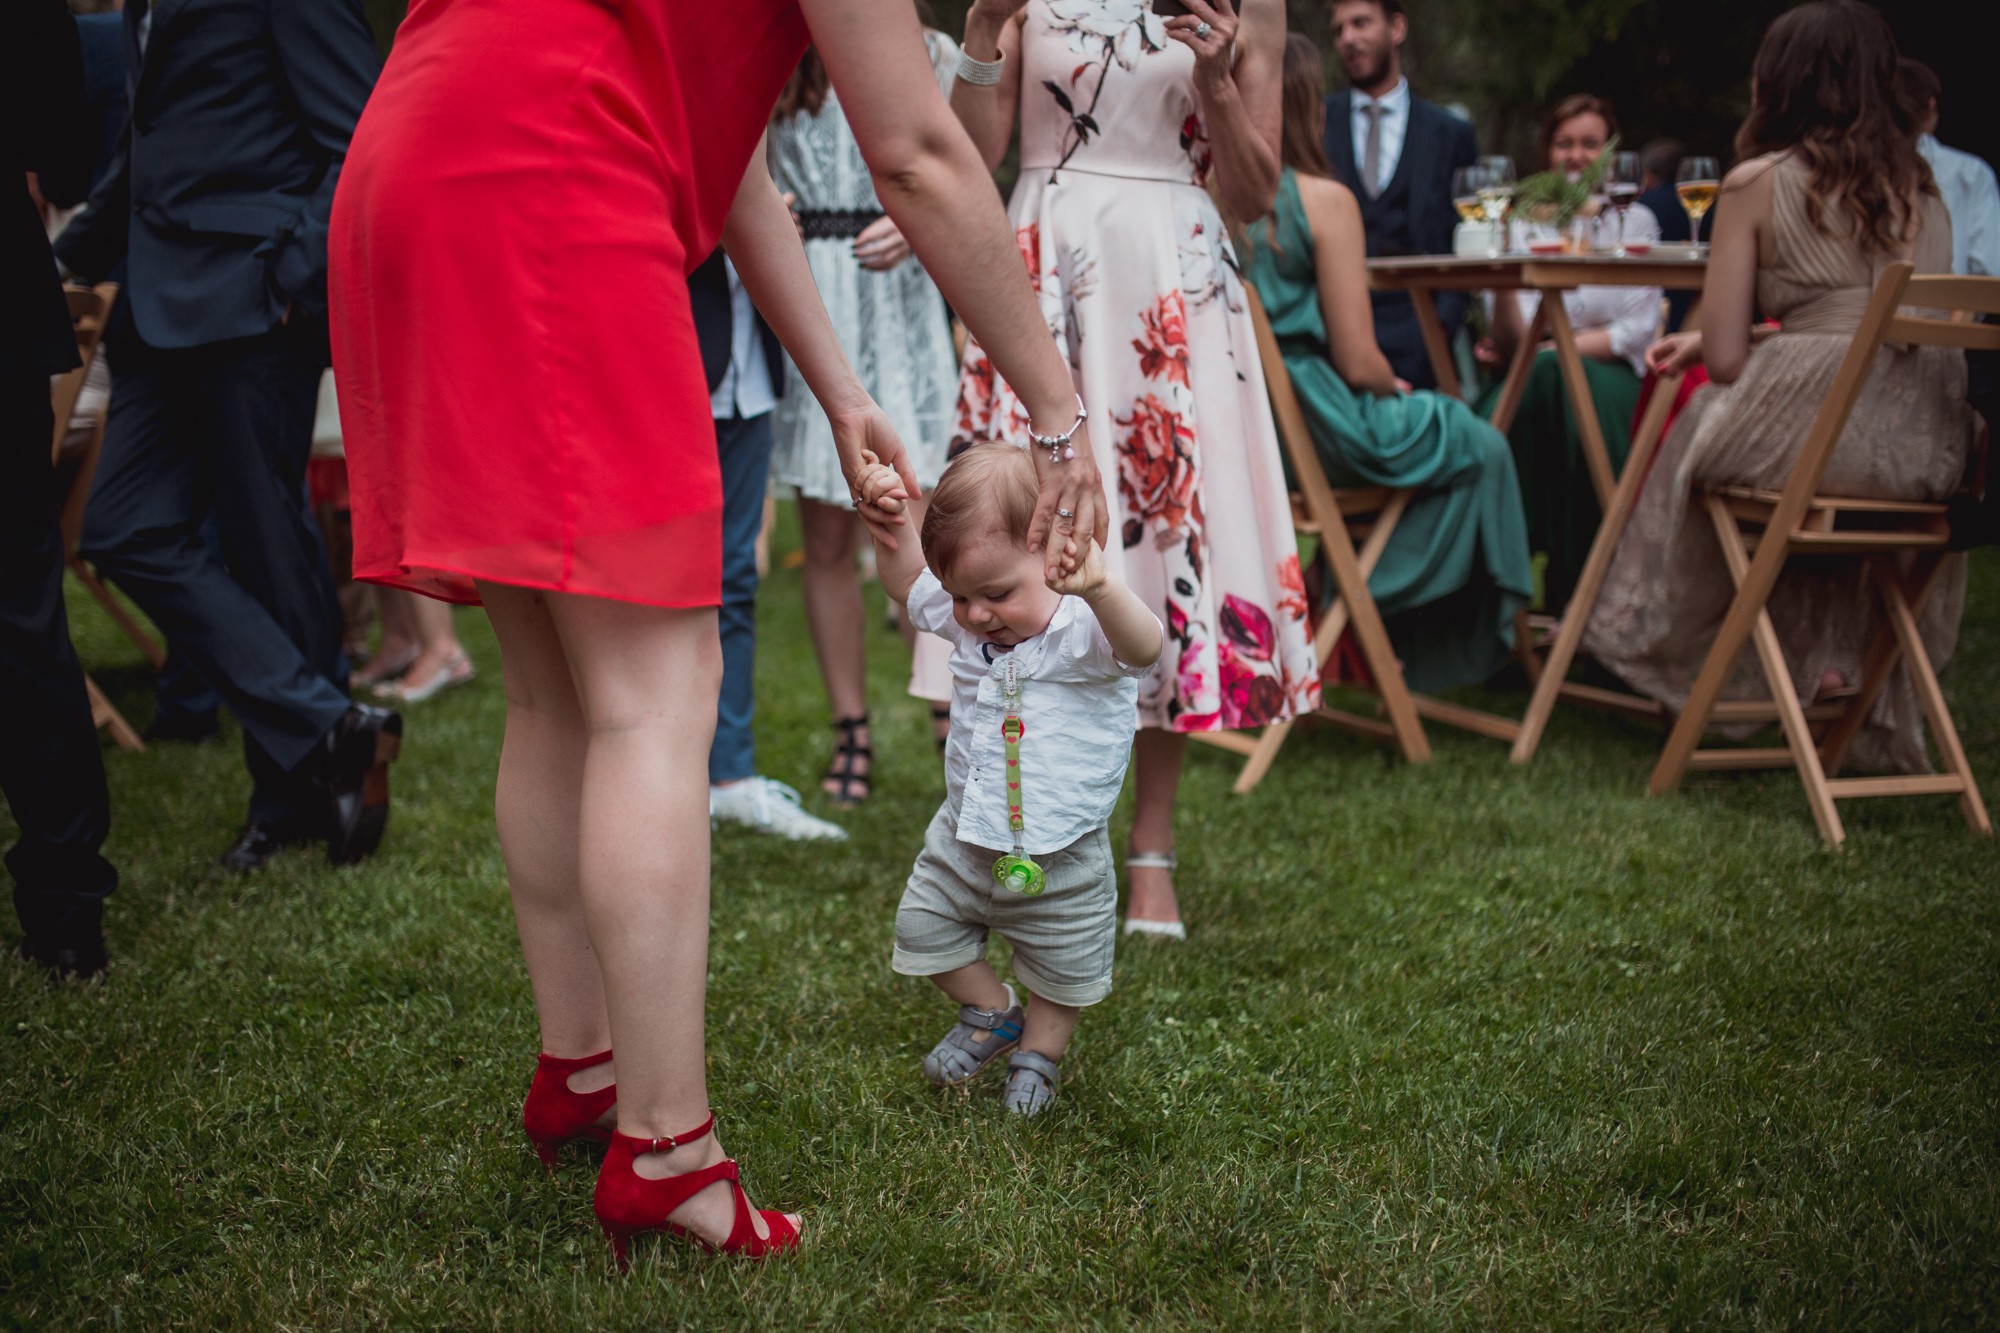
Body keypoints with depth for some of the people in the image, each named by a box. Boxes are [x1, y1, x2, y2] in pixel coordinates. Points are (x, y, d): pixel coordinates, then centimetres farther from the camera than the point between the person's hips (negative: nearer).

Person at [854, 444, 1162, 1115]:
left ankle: (1040, 1051, 42)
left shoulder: (1083, 631, -25)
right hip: (963, 839, 5)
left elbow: (1144, 645, -47)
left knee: (1062, 969, 13)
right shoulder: (965, 623, -5)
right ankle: (992, 1015, 38)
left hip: (1057, 858, -5)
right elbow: (905, 581, 14)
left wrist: (1099, 586, -65)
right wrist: (886, 524, -5)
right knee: (923, 929, 16)